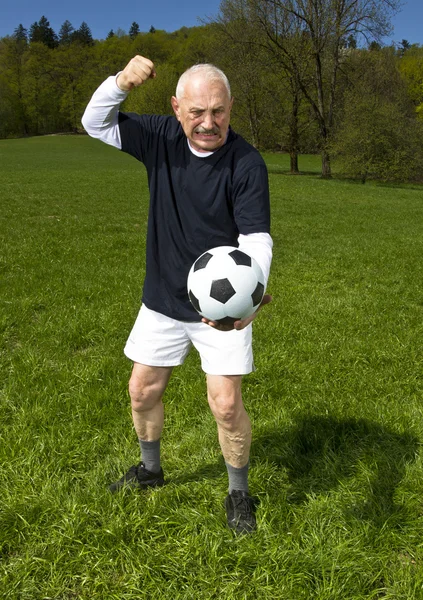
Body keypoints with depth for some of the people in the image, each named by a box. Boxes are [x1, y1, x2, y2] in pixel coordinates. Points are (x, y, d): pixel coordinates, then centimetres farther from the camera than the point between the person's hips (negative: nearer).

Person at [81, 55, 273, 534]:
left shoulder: (247, 164, -18)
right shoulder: (162, 136, -6)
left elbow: (256, 238, -23)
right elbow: (95, 124, 0)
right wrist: (121, 82, -21)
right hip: (162, 298, 4)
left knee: (226, 404, -5)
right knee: (142, 391, 15)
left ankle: (239, 494, 23)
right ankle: (150, 469, 43)